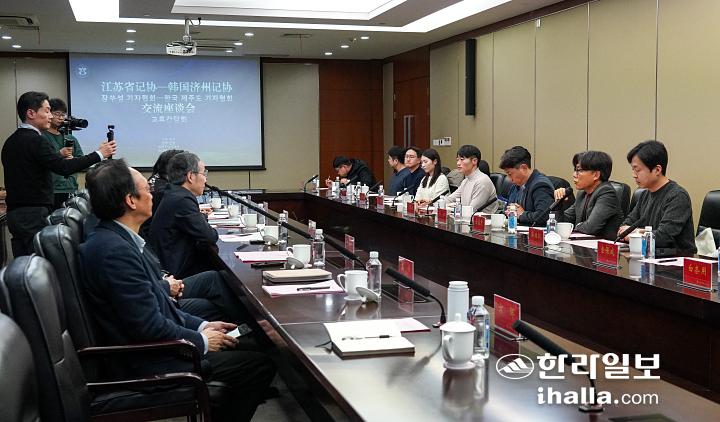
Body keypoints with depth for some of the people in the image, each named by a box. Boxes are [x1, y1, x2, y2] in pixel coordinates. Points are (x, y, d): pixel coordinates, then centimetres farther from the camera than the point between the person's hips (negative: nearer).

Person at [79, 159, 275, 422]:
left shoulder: (114, 239, 7)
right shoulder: (116, 250, -25)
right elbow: (149, 326, -24)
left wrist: (201, 325, 7)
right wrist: (201, 341, -10)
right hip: (150, 364, -10)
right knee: (260, 364, -8)